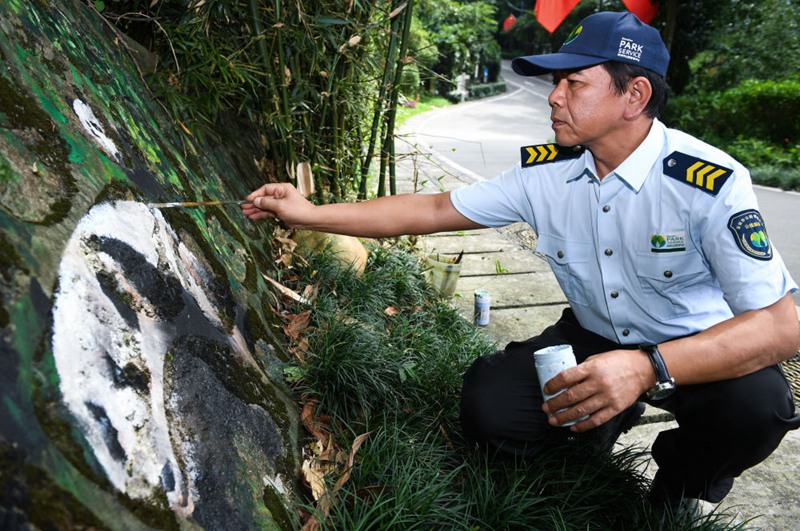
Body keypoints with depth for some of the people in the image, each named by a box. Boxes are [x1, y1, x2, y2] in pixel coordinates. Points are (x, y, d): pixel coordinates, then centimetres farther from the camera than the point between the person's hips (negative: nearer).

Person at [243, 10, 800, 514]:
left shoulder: (712, 182, -25)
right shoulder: (546, 170, -12)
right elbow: (434, 210, -7)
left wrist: (647, 368, -47)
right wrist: (310, 213, -11)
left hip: (697, 350, -2)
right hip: (592, 340, 3)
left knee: (753, 404, -34)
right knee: (488, 406, -16)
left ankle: (678, 490, 3)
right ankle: (610, 417, 16)